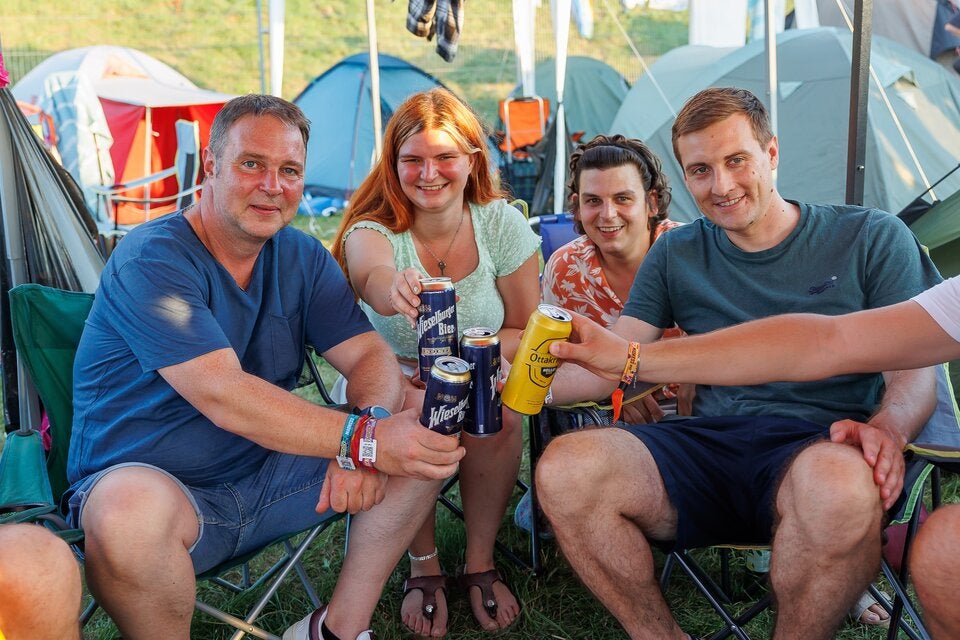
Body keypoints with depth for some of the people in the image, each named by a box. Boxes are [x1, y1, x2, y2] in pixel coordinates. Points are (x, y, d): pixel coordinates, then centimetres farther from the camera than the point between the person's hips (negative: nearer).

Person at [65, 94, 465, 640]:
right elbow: (224, 397, -30)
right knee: (133, 509, -42)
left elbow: (372, 356, -5)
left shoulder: (303, 258, 4)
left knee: (428, 426, -7)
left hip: (268, 477, 6)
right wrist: (364, 439, -36)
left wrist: (369, 426, -28)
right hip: (162, 489, -6)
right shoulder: (151, 260, -18)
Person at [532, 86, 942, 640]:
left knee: (839, 483, -41)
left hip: (820, 447, -2)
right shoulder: (676, 256, 15)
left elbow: (915, 371, 3)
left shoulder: (871, 238, 7)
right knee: (565, 470, -25)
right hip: (710, 446, 3)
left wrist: (886, 427, -21)